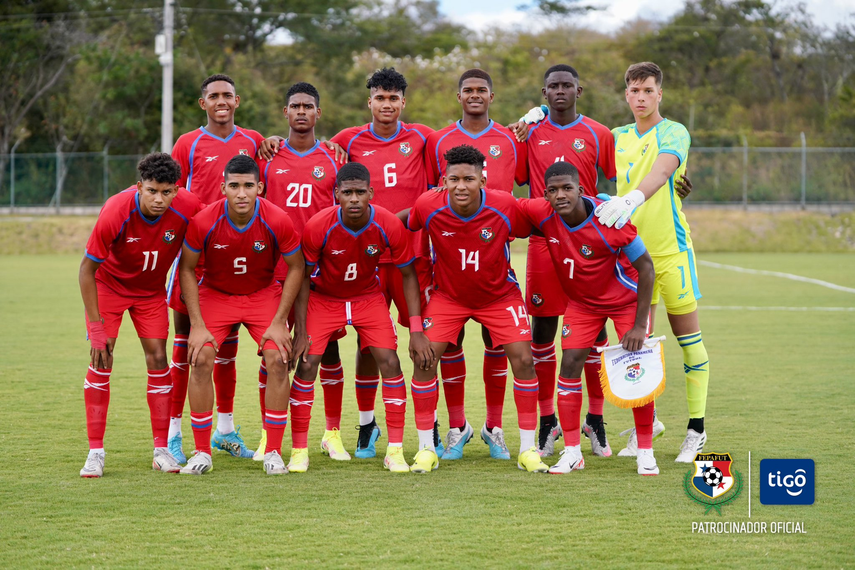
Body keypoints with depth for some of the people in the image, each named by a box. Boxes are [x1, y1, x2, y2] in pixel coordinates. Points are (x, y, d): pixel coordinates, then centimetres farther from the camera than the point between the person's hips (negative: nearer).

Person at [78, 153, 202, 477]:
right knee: (101, 362, -10)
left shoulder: (188, 208, -27)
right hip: (108, 284, -2)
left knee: (158, 358, -4)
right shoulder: (115, 213, -33)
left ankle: (161, 449, 3)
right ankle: (95, 452, -5)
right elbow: (87, 269, -21)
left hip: (152, 290, 2)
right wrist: (96, 325, -21)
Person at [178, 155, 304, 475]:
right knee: (200, 360, -17)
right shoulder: (203, 221, -23)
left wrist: (279, 322, -12)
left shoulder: (278, 221, -23)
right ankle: (202, 453, -5)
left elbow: (295, 268, -8)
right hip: (214, 293, 0)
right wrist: (197, 325, -14)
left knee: (278, 361, -16)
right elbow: (187, 269, -9)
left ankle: (273, 452, -4)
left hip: (264, 293, 0)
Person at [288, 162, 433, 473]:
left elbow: (408, 275, -10)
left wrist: (416, 330, -15)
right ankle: (299, 452, -1)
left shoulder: (390, 226, -23)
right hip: (323, 298, -1)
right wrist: (301, 331, -15)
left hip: (368, 297, 1)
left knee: (389, 362, -13)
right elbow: (303, 278, -12)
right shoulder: (318, 227, -26)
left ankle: (395, 450, -3)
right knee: (307, 364, -13)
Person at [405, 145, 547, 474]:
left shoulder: (505, 208, -24)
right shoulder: (428, 207, -23)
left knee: (523, 359, -11)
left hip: (500, 295, 0)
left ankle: (528, 449, 3)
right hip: (447, 295, 0)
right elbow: (403, 225, -2)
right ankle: (426, 449, 1)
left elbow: (533, 231, -5)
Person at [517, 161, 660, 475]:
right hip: (581, 301, 3)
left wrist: (639, 325, -22)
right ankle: (572, 452, 1)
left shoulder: (610, 219, -32)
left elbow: (645, 266, -22)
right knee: (570, 364, -7)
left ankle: (645, 452, 5)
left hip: (625, 297, -3)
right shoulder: (541, 214, -23)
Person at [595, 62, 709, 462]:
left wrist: (634, 198, -44)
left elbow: (662, 170, -24)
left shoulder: (673, 133, -5)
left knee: (687, 336, 0)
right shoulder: (617, 138, 13)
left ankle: (696, 429, 6)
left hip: (670, 246, -5)